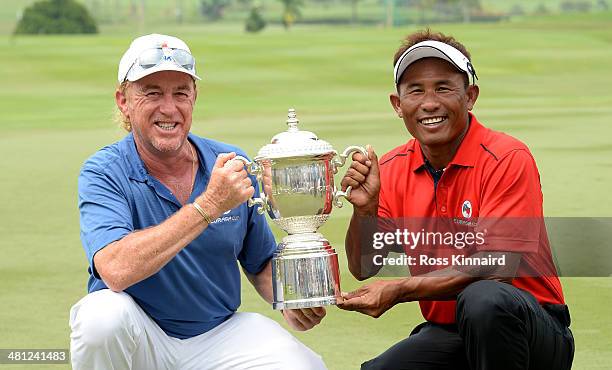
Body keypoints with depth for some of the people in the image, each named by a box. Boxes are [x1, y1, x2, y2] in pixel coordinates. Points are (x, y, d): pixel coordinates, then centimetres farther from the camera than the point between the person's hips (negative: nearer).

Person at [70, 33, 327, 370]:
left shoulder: (232, 165, -1)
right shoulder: (103, 174, -13)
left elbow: (261, 264, 12)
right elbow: (116, 271, -32)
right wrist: (210, 205, -32)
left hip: (218, 335, 2)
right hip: (137, 339, -2)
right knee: (103, 313, -36)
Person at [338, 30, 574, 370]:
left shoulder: (508, 159, -13)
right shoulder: (392, 169, 4)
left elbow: (497, 266, -22)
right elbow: (363, 268, 2)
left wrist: (400, 290, -26)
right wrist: (365, 209, -17)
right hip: (445, 333, 4)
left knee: (484, 299, -37)